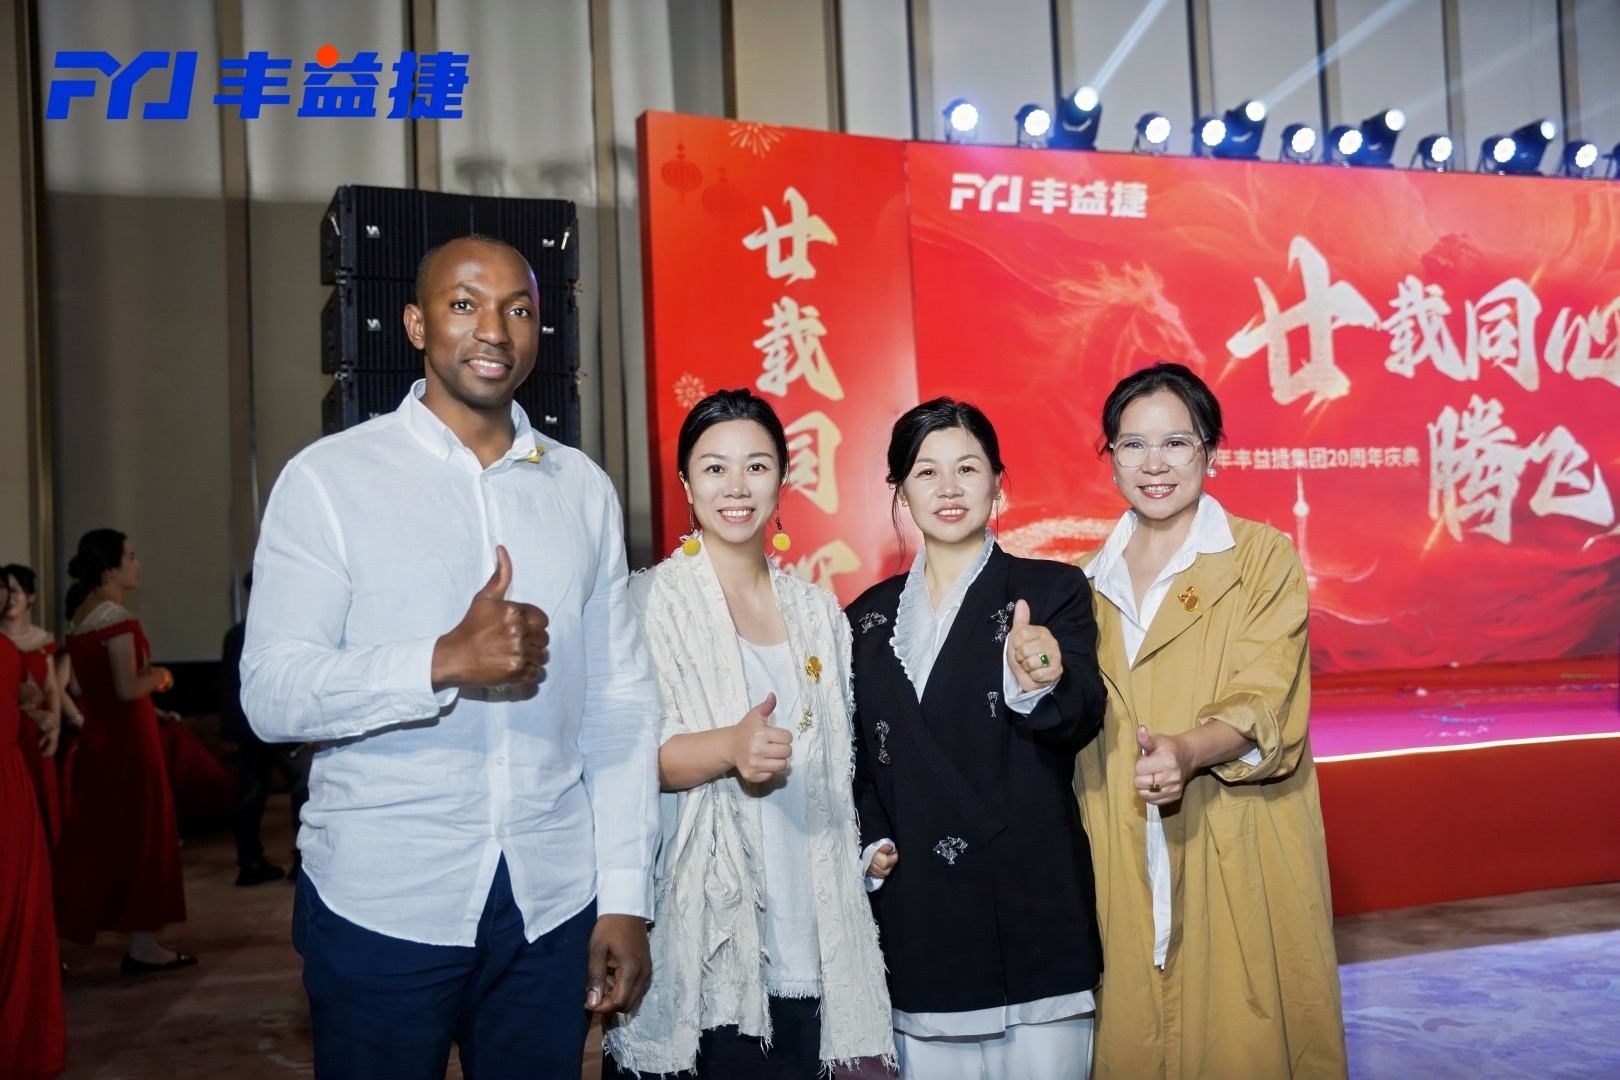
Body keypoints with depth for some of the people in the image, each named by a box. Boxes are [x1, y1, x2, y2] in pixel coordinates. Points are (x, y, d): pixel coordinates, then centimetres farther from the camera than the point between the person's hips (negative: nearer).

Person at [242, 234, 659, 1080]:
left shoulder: (583, 490, 5)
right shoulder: (328, 479, -4)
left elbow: (618, 707, 5)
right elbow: (271, 695, -11)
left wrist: (625, 899, 2)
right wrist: (446, 662, -25)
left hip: (552, 907, 3)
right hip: (380, 908, -2)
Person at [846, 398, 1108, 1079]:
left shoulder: (1052, 591, 1)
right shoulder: (869, 616, 11)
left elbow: (1082, 722, -11)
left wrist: (1037, 685, -31)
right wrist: (870, 844, 3)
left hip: (1031, 913, -2)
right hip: (917, 915, 3)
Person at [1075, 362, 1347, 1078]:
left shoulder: (1262, 557, -1)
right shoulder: (1094, 577, 12)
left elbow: (1264, 705, -12)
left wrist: (1189, 750, -29)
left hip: (1235, 854, -3)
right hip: (1124, 867, 4)